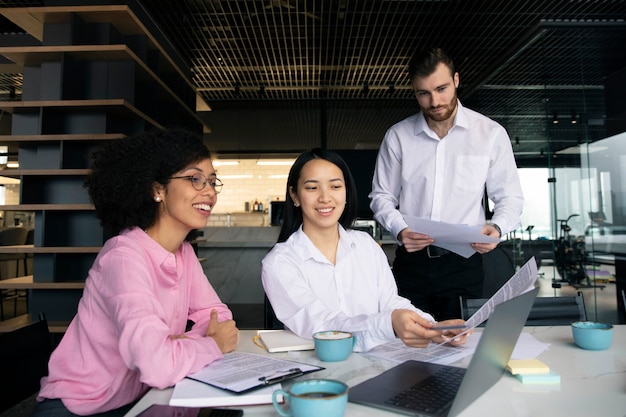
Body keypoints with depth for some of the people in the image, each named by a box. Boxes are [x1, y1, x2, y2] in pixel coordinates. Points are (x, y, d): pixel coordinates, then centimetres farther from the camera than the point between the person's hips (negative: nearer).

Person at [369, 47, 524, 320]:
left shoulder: (491, 134, 0)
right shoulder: (397, 136, 3)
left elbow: (509, 197, 5)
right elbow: (382, 196, 7)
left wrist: (497, 227, -16)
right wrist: (399, 230, -12)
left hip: (464, 263, 0)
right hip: (411, 262, 1)